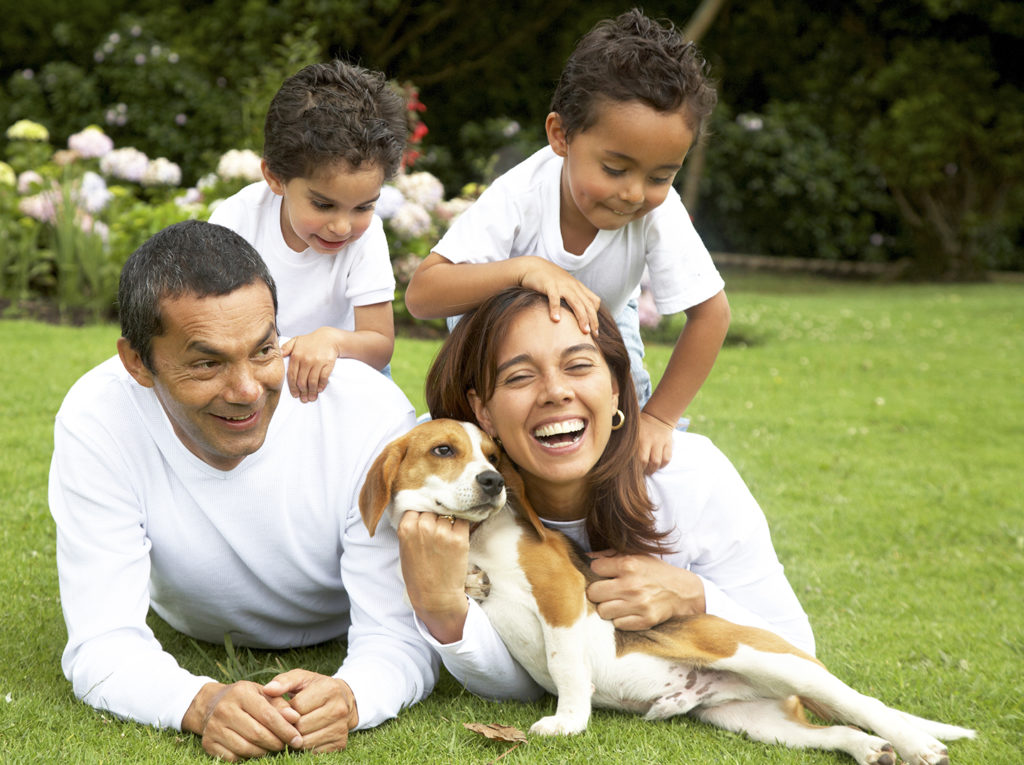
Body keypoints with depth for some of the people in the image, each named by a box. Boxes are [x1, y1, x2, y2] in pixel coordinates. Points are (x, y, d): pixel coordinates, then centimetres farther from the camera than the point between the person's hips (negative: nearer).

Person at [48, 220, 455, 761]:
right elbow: (102, 647, -36)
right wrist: (201, 704, -58)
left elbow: (399, 638, -35)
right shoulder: (96, 425, -34)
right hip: (196, 639, 1)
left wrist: (346, 697, -60)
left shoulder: (372, 415, -36)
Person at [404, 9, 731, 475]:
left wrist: (657, 419, -28)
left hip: (600, 320, 2)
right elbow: (420, 295, -45)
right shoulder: (519, 196, -40)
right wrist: (523, 268, -58)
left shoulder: (658, 209, -37)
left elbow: (710, 313, -27)